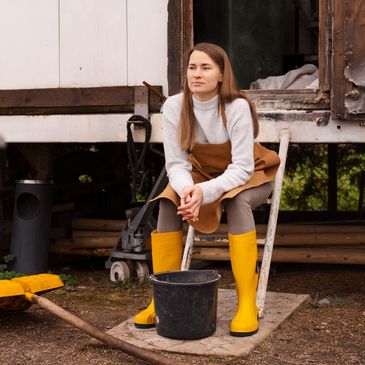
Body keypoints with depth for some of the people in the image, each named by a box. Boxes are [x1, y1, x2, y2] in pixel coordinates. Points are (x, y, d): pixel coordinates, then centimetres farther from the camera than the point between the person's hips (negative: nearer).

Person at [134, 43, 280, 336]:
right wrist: (187, 189, -38)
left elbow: (242, 167, -29)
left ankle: (247, 304, -33)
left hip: (248, 177, -3)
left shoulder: (237, 107, -27)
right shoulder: (174, 107, -17)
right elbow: (176, 163, -15)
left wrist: (204, 191, -44)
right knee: (169, 202, -24)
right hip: (203, 174, 4)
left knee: (236, 201, -36)